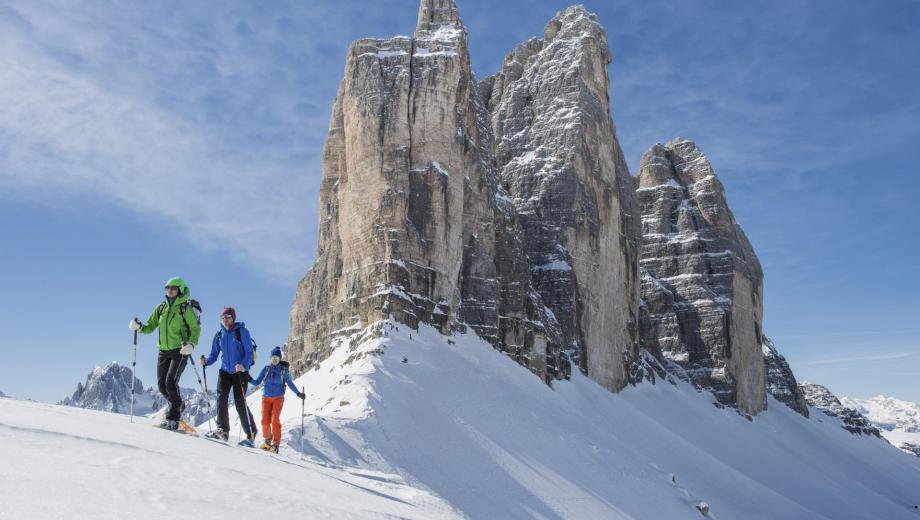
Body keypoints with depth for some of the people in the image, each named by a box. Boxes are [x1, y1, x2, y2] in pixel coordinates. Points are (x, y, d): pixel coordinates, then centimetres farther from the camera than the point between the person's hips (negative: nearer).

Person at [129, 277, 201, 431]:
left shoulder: (185, 308, -5)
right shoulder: (161, 308, 11)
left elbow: (196, 329, -6)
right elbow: (150, 327, 14)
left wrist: (191, 344, -23)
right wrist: (139, 327, -7)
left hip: (180, 350, -6)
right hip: (164, 350, 6)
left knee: (170, 382, -15)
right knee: (161, 384, 5)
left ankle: (173, 419, -10)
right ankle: (178, 406, 31)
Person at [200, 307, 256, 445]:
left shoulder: (242, 331, -7)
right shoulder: (219, 335, 9)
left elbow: (249, 352, -13)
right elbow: (214, 355, 11)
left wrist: (244, 365, -31)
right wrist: (207, 361, -11)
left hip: (240, 371, -5)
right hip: (225, 371, 5)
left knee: (240, 402, -9)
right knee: (221, 398, -14)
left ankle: (250, 435, -1)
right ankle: (223, 430, -10)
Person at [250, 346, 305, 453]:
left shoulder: (284, 370, 1)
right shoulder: (266, 369, 5)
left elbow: (290, 384, 3)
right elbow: (257, 382, 5)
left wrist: (298, 393, -8)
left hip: (278, 398, -2)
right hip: (266, 398, 2)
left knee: (275, 420, -15)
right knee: (265, 421, -6)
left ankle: (276, 444, -12)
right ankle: (268, 439, 19)